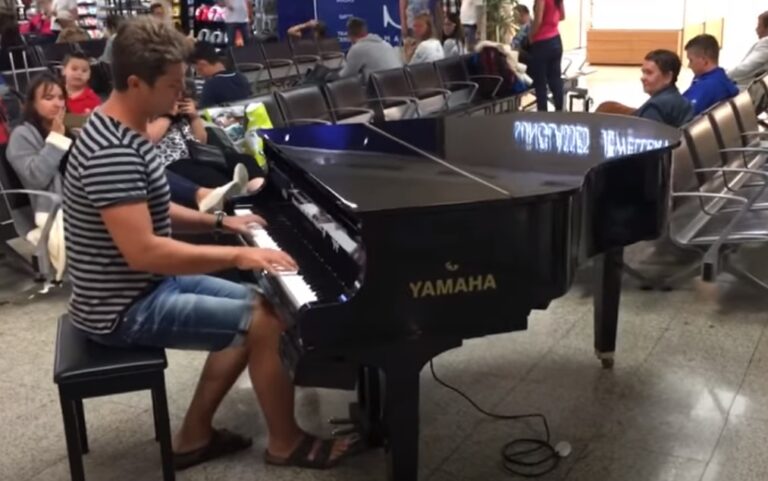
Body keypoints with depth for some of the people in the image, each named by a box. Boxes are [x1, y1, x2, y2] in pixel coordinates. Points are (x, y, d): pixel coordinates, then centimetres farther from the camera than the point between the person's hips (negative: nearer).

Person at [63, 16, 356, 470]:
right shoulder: (112, 152, -27)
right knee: (269, 322, -14)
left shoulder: (121, 130, 6)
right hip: (124, 308, -10)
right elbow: (143, 251, -33)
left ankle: (194, 435, 20)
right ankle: (286, 443, 8)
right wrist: (237, 256, -29)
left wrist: (219, 221, 10)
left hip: (148, 283, 10)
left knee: (253, 304, 15)